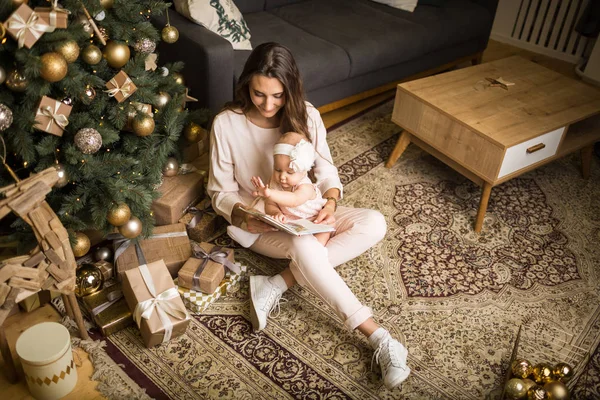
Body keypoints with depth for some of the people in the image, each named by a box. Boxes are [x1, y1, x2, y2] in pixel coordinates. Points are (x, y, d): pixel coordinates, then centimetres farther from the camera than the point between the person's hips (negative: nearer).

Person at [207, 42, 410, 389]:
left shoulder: (306, 115, -11)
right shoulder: (226, 124, -17)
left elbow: (326, 169, -5)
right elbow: (221, 192, -9)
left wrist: (331, 200, -27)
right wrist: (242, 216, -30)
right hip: (255, 224, -4)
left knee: (374, 223, -19)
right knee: (305, 246, -37)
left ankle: (279, 284, -24)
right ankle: (377, 336, -29)